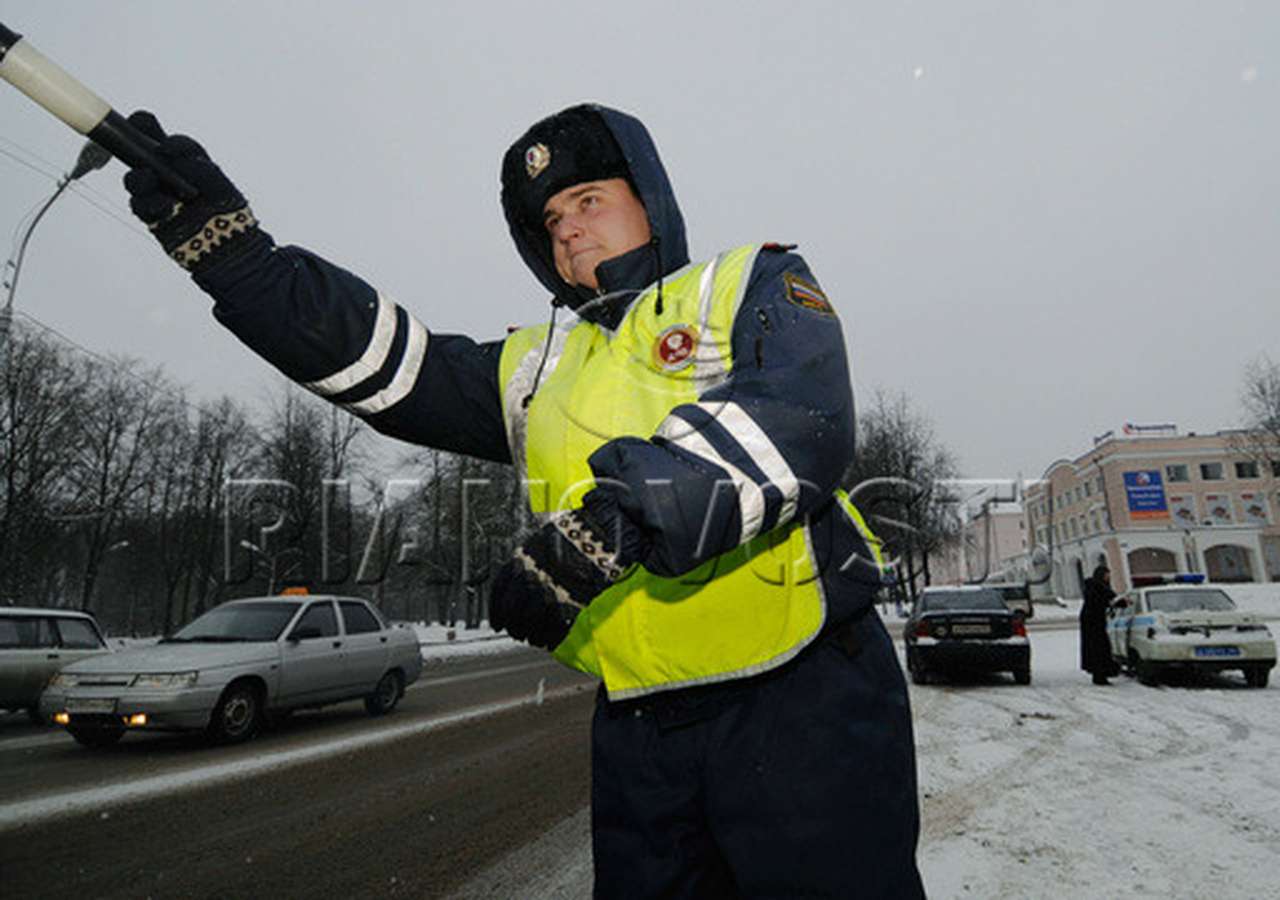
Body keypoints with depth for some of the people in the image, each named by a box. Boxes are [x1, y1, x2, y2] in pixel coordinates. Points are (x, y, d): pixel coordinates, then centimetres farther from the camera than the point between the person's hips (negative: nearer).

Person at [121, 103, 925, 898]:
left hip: (798, 694, -4)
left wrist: (612, 523, -26)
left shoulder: (751, 285, 2)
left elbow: (799, 421, -17)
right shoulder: (537, 369, 15)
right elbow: (381, 362, 7)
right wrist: (225, 245, -3)